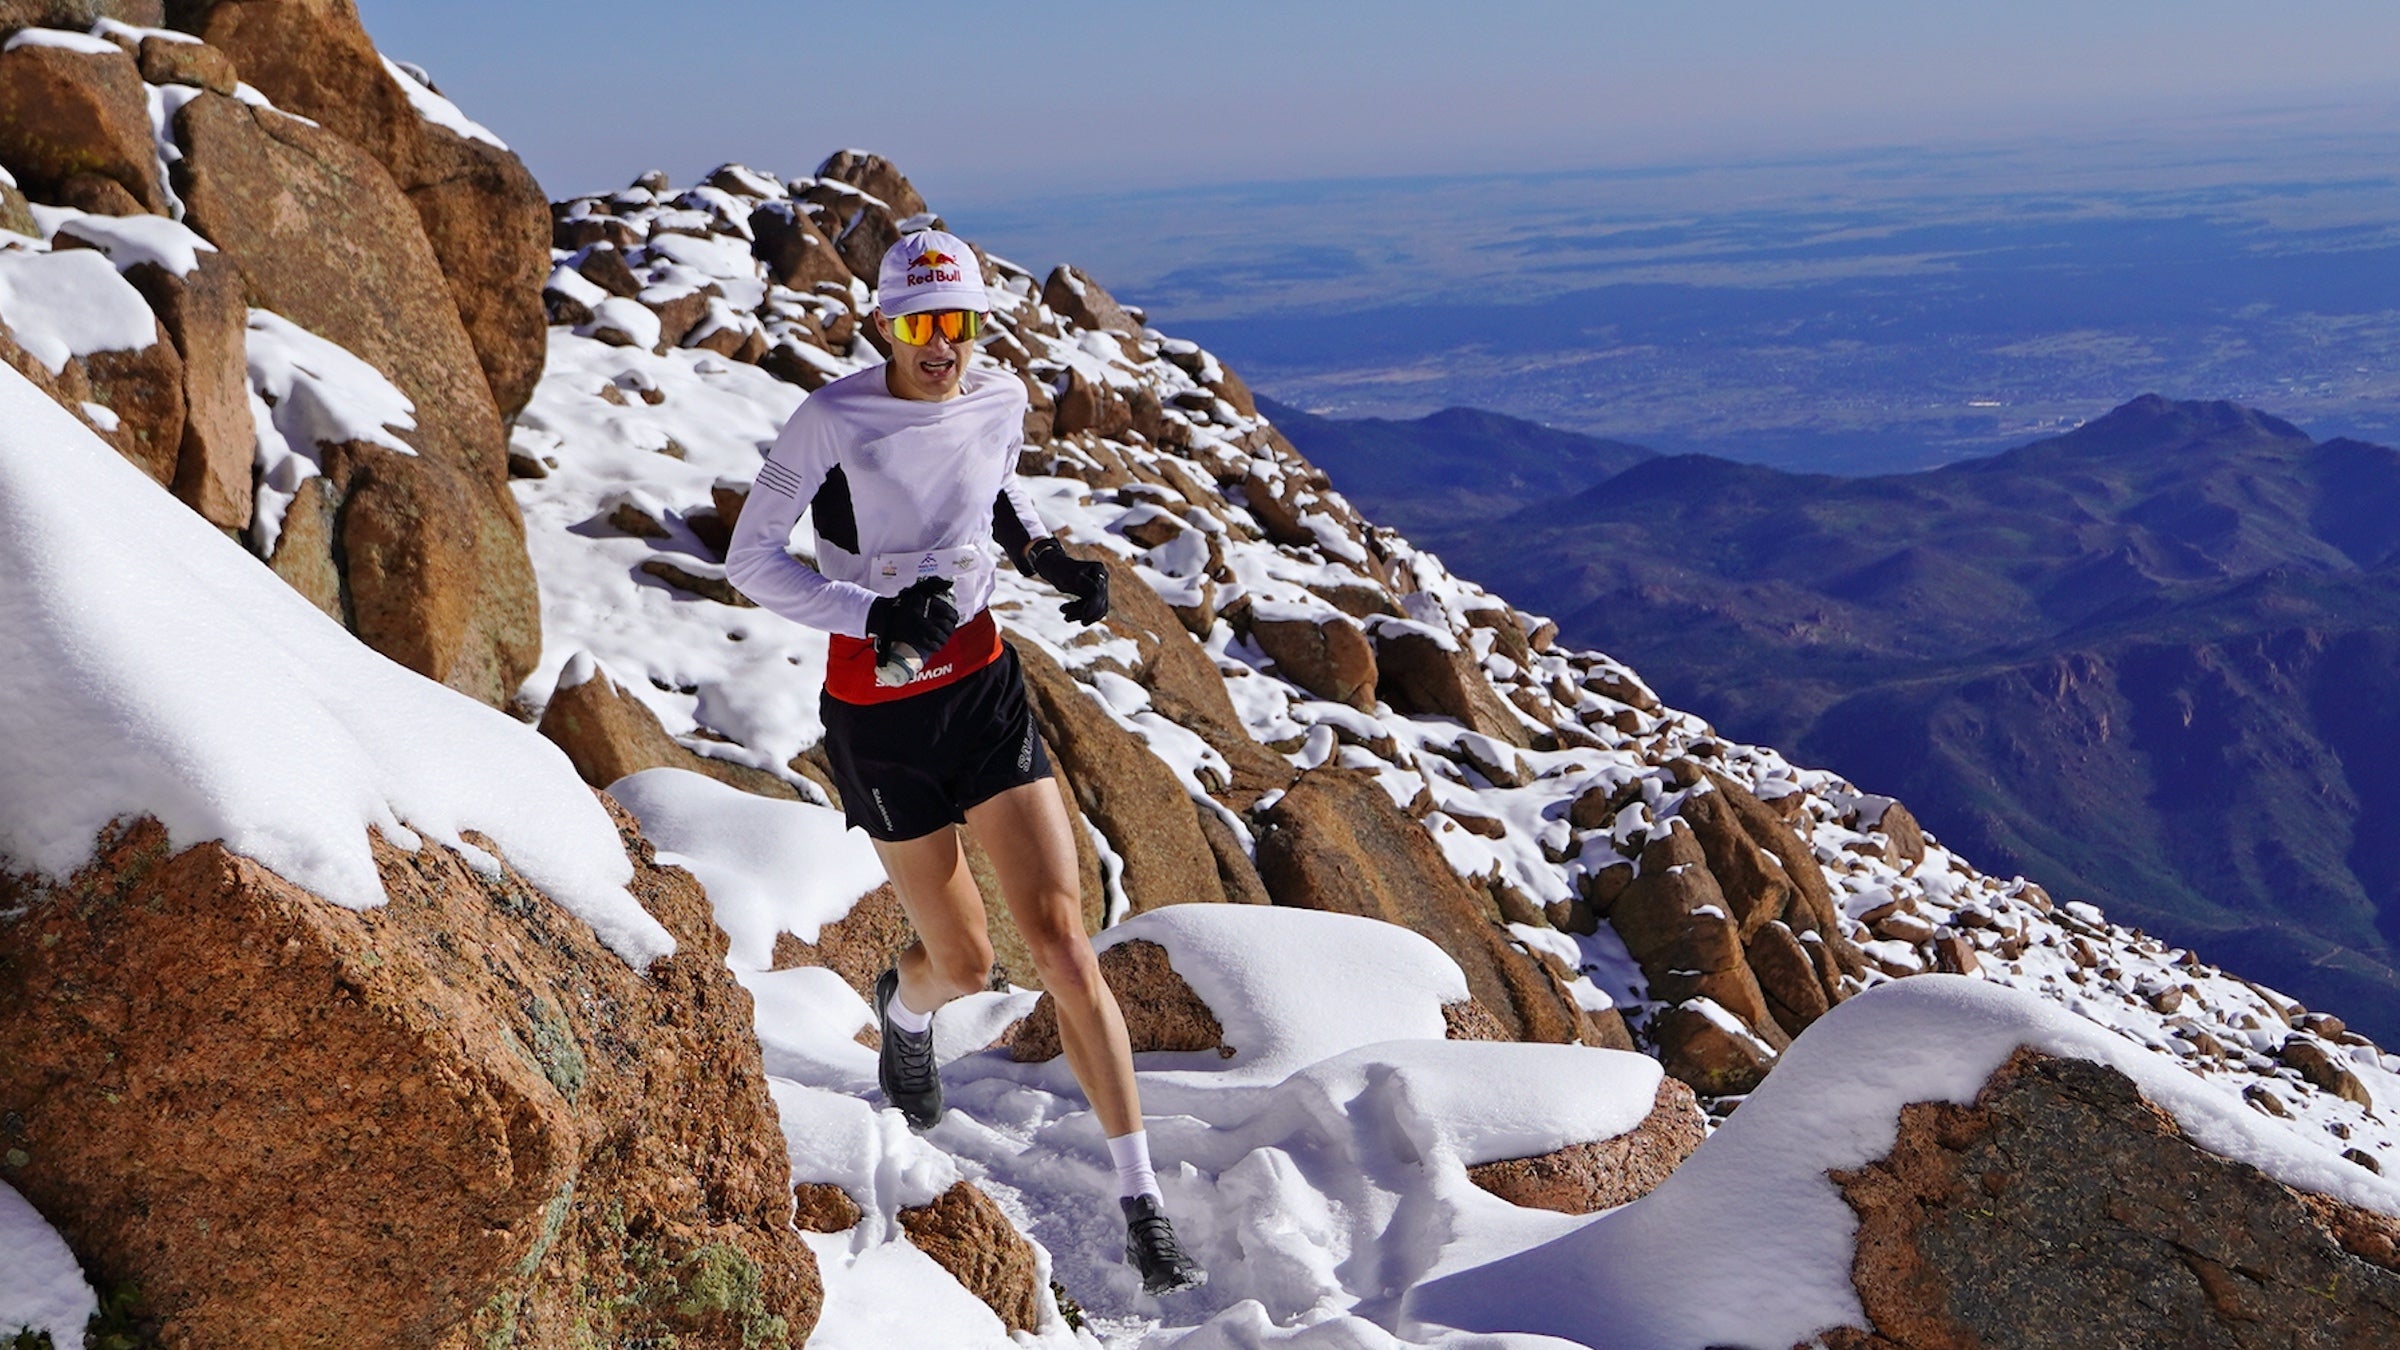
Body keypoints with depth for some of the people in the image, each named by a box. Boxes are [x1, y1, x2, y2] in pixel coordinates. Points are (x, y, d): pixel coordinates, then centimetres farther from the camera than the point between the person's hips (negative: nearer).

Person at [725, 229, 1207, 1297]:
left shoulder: (1000, 400, -2)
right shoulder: (833, 419, -16)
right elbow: (750, 559, -12)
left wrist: (1043, 553, 0)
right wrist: (872, 615, -24)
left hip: (983, 684, 3)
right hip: (877, 712, -3)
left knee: (1062, 938, -7)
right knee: (964, 960, 8)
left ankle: (1142, 1207, -1)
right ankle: (905, 1005, 50)